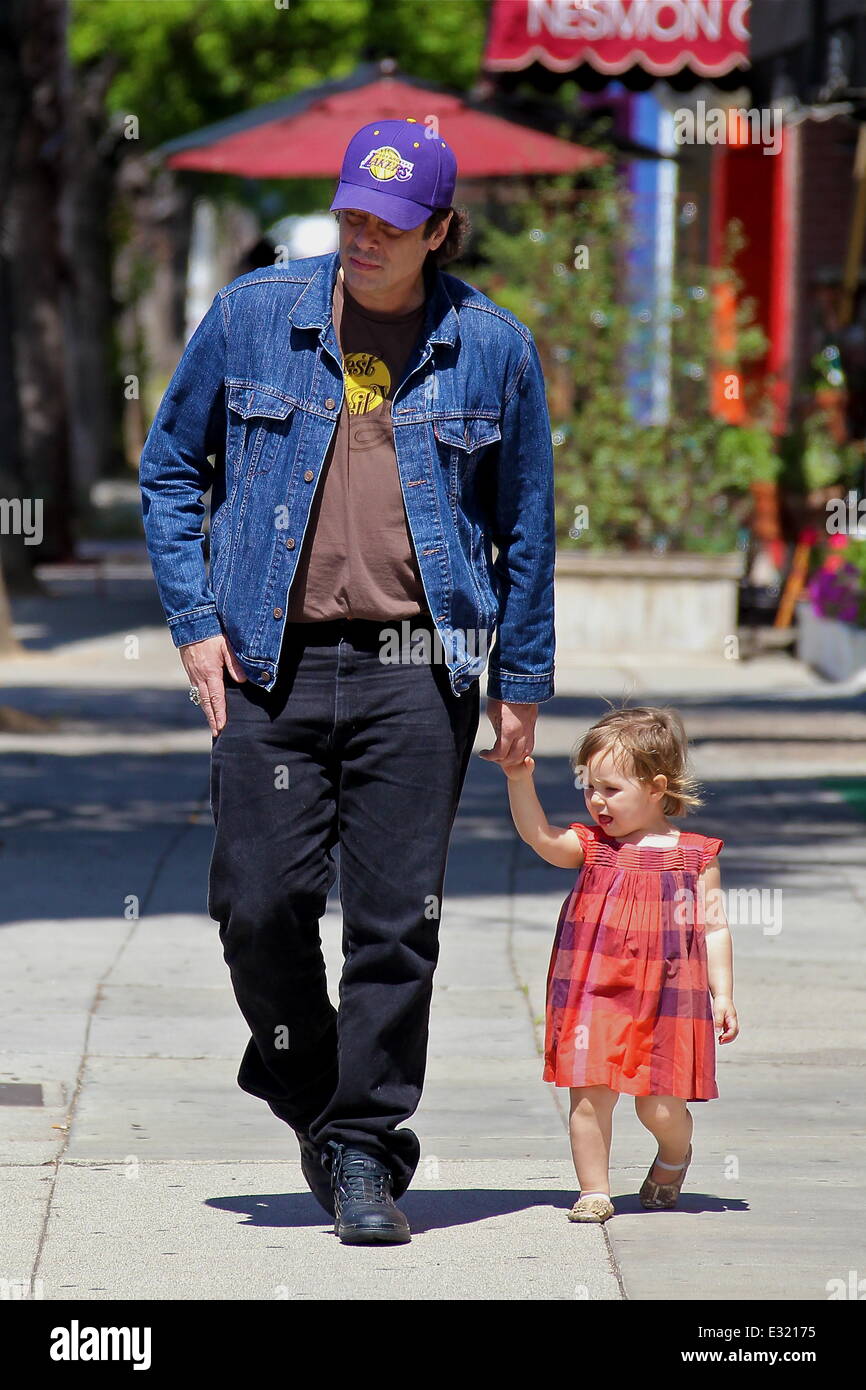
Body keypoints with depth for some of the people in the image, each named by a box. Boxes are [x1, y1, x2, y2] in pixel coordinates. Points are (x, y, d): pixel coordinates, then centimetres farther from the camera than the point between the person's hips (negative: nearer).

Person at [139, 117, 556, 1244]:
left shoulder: (493, 348, 4)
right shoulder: (251, 316, 4)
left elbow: (527, 521, 12)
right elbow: (170, 468, 12)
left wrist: (521, 679, 9)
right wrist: (194, 621, 3)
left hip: (415, 669, 0)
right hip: (267, 661, 1)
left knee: (396, 920, -3)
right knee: (261, 903, -4)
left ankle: (365, 1149, 7)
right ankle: (309, 1098, 21)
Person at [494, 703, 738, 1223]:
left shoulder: (695, 857, 3)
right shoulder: (591, 847, 7)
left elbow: (713, 928, 4)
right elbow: (540, 836, -10)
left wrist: (723, 996, 0)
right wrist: (520, 781, -23)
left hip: (665, 1001, -2)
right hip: (594, 996, 2)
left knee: (660, 1107, 0)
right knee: (589, 1096, -5)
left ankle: (675, 1154, 33)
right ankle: (594, 1190, 7)